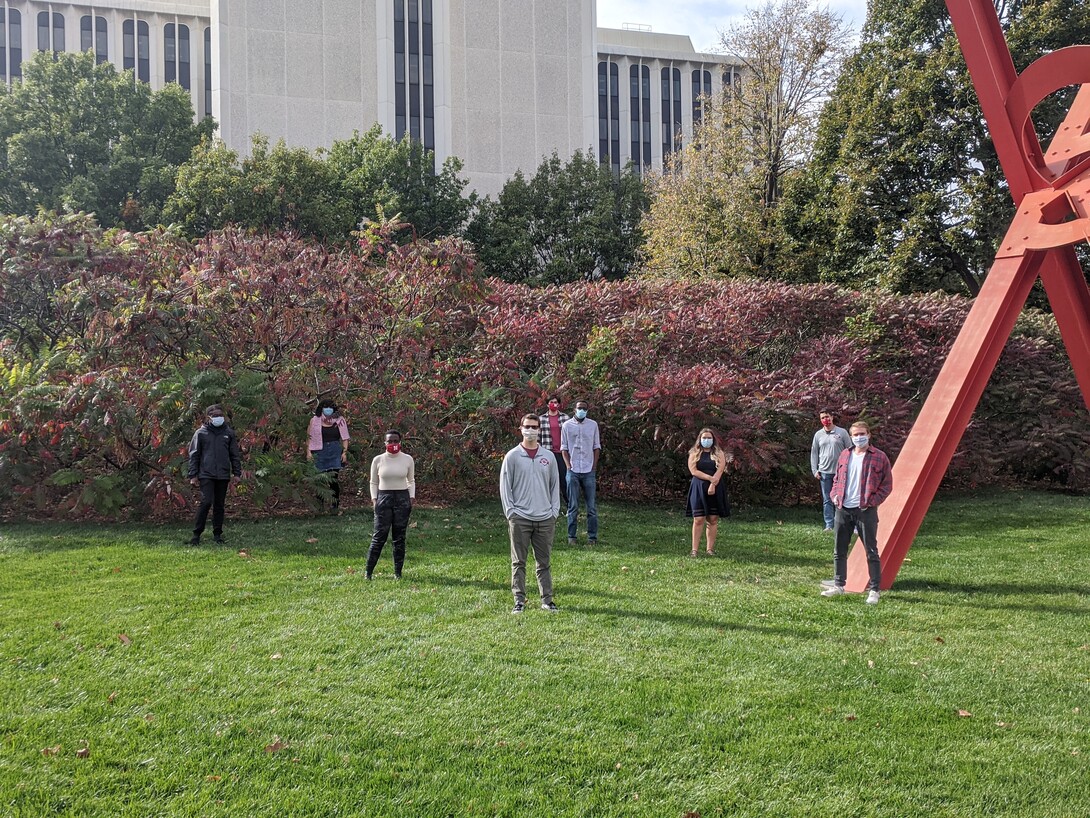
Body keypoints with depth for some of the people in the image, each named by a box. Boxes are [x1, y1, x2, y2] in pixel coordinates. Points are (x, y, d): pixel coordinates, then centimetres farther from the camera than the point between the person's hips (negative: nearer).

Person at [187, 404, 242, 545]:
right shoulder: (201, 433, 1)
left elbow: (235, 454, 12)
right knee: (206, 502, -14)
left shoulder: (229, 433, 9)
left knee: (219, 505, 8)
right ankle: (196, 534, -6)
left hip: (223, 475, 3)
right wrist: (193, 475, -3)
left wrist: (237, 473, 6)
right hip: (206, 475, -3)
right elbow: (194, 455, 2)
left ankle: (217, 534, 16)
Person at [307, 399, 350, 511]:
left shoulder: (340, 420, 7)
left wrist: (345, 452, 1)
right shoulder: (315, 421, 6)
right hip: (320, 452, 0)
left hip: (335, 451, 0)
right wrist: (308, 452, 1)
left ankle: (335, 503, 0)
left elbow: (345, 438, 9)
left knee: (334, 477, -7)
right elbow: (309, 437, 9)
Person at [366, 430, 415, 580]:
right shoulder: (378, 460, 2)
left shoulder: (407, 460, 4)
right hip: (384, 498, -1)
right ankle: (369, 572, 1)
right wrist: (374, 499, -1)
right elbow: (373, 482, 9)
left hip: (402, 499, 1)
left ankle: (398, 572, 11)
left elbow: (411, 481, 13)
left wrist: (411, 498, 3)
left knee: (400, 537, 4)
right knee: (379, 536, -4)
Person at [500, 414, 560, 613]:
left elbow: (555, 485, 13)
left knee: (544, 562, 8)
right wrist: (510, 512, -6)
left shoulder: (549, 456, 9)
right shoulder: (512, 456, 1)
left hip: (545, 519, 2)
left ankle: (547, 599, 14)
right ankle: (519, 600, 5)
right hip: (520, 518, -2)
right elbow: (505, 486, 1)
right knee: (519, 562, 1)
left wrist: (554, 511, 4)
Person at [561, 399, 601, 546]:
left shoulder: (593, 425, 6)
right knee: (573, 506, 3)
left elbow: (597, 447, 9)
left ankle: (592, 536, 8)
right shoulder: (567, 425, 4)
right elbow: (564, 447, 6)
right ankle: (571, 536, 9)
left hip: (589, 471, 1)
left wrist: (594, 466, 0)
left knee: (592, 506, 1)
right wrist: (569, 466, -4)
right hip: (573, 471, -1)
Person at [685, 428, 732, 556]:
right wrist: (710, 478, -14)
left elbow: (720, 471, -4)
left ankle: (710, 549, 6)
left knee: (713, 520, 2)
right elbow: (693, 471, -5)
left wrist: (713, 485, -18)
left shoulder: (719, 454, 8)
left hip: (715, 490, 1)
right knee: (698, 519, -6)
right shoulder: (694, 454, 7)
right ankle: (695, 549, -6)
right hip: (698, 489, -1)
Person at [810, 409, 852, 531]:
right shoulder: (818, 435, 7)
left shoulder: (842, 432, 0)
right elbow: (814, 453, 11)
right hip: (825, 472, 2)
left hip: (840, 471, -2)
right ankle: (829, 524, 6)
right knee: (827, 500, 4)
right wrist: (815, 470, 4)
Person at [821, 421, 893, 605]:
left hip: (865, 510, -5)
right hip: (843, 509, 5)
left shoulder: (879, 457, -2)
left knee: (871, 552, 0)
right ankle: (838, 585, 23)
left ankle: (874, 590, 7)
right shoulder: (844, 455, 11)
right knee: (839, 551, 11)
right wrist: (835, 495, 3)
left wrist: (873, 501, -12)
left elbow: (887, 484, -1)